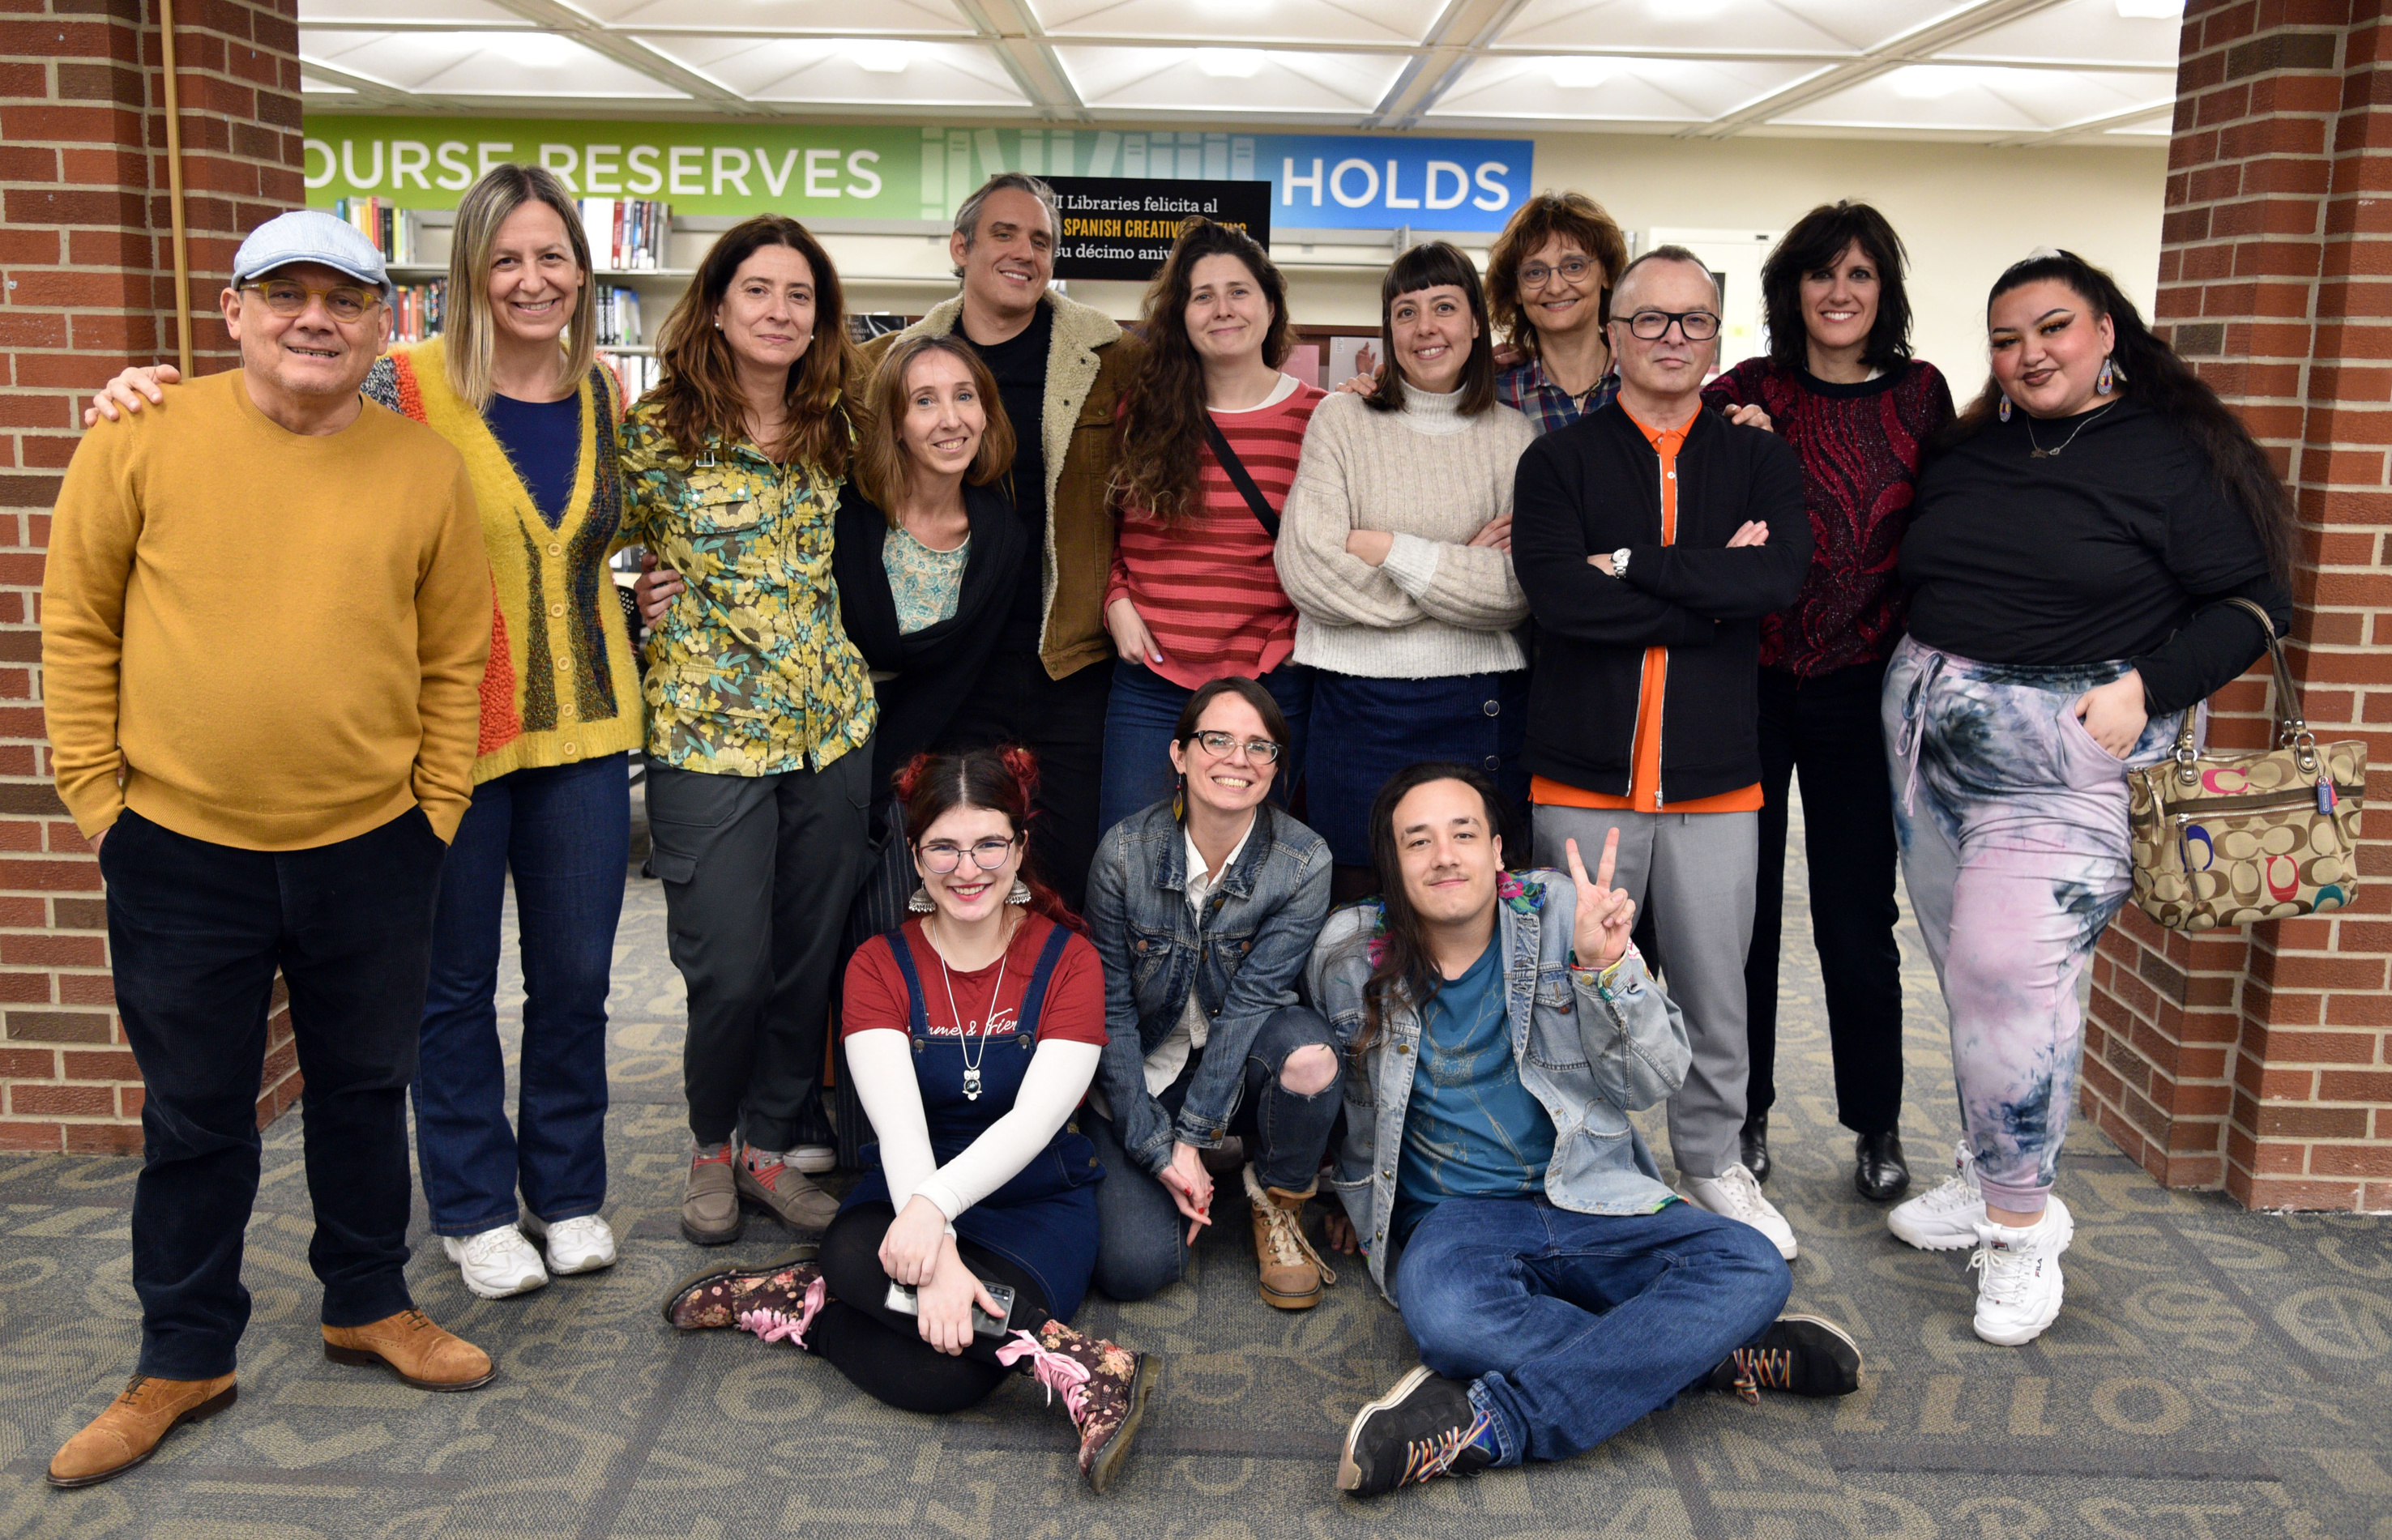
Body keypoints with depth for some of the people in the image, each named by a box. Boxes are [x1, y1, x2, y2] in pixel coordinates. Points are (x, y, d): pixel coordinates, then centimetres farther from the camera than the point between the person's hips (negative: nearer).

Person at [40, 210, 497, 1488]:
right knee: (193, 1116, 12)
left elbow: (455, 658, 5)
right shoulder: (143, 439, -5)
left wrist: (434, 806, 2)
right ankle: (183, 1360, 29)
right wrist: (95, 791, -2)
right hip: (179, 851, -1)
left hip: (370, 851, 2)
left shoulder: (427, 470, -1)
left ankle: (367, 1302, 37)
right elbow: (76, 623, 0)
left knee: (364, 1089, 17)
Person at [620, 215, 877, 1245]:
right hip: (708, 730, -4)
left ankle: (774, 1142, 27)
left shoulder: (834, 432, 7)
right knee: (729, 966, -2)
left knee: (811, 953, 9)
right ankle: (712, 1141, 24)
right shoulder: (658, 430, -5)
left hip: (832, 724, 4)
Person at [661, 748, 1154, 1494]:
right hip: (915, 1190, 3)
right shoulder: (881, 965, 0)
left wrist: (936, 1207, -35)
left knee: (947, 1368, -35)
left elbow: (1036, 1118, -16)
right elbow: (897, 1123, -15)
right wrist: (936, 1255, -33)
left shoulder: (1069, 959, -4)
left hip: (1037, 1200, -2)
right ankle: (1086, 1367, -34)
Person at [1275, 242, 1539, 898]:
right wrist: (1461, 570, -6)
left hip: (1485, 710, 1)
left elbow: (1519, 591, -5)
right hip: (1363, 704, -1)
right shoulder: (1342, 420, 3)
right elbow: (1307, 569, -9)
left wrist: (1388, 548, -10)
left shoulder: (1513, 436, 7)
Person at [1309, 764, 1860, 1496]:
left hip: (1590, 1200, 2)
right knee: (1447, 1318, -37)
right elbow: (1345, 1091, 19)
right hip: (1453, 1214, -1)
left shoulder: (1561, 913, -2)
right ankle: (1721, 1356, -19)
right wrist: (1359, 1192, 26)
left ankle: (1485, 1426, -32)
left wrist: (1605, 964, -19)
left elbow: (1654, 1079, -4)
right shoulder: (1352, 954, -2)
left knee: (1753, 1268, -25)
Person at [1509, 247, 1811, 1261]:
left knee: (1715, 991, 10)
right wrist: (1712, 589, -13)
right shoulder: (1559, 461, 4)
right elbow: (1558, 594, -14)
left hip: (1714, 775, 1)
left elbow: (1778, 577, -12)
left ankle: (1714, 1163, 30)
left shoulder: (1758, 460, 8)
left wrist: (1632, 566, -14)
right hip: (1584, 771, -1)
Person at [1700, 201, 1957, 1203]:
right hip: (1750, 679, 0)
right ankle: (1744, 1118, 23)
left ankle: (1876, 1127, 23)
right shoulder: (1743, 395, 2)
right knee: (1743, 906, 7)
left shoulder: (1919, 395, 5)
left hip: (1862, 686, 0)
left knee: (1858, 914, 6)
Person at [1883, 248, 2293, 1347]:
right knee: (1968, 970, 9)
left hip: (2069, 753, -6)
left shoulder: (2172, 458, -2)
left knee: (2011, 969, -15)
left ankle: (2021, 1228, -2)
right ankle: (1990, 1179, 24)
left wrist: (2142, 688, -16)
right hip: (1929, 737, 6)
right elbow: (1915, 583, 23)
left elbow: (2250, 604, -4)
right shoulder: (1968, 455, 14)